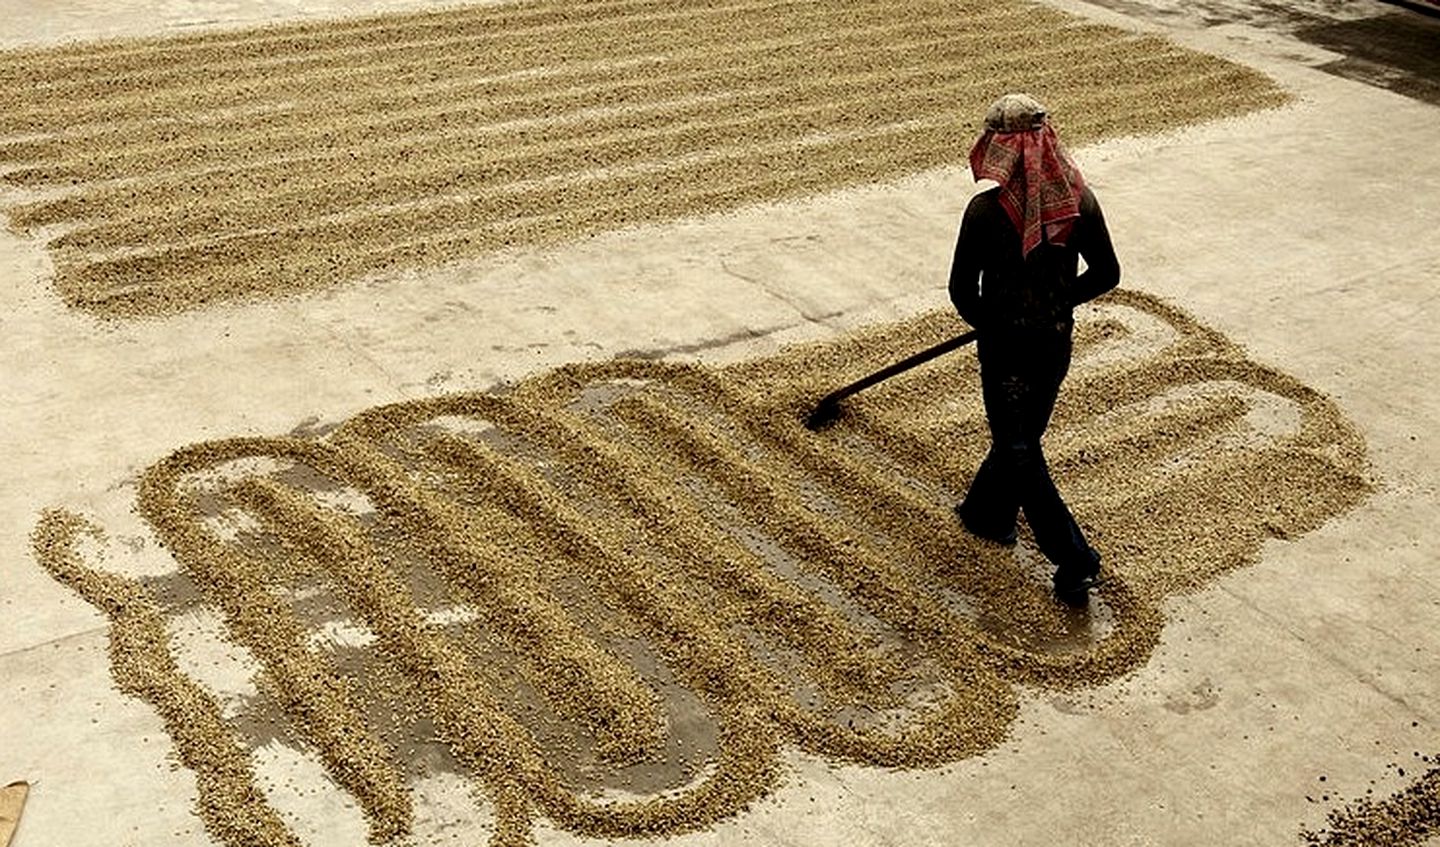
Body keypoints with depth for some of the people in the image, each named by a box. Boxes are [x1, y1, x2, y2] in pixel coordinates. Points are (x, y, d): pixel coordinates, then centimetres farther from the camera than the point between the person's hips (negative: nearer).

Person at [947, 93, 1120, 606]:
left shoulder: (987, 210, -21)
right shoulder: (1079, 199, -8)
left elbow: (962, 292, -13)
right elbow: (1105, 275, 1)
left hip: (1006, 346, -5)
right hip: (1056, 342, 5)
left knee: (1018, 450, 6)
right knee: (1024, 434, 24)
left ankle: (1076, 561, 4)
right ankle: (989, 512, 46)